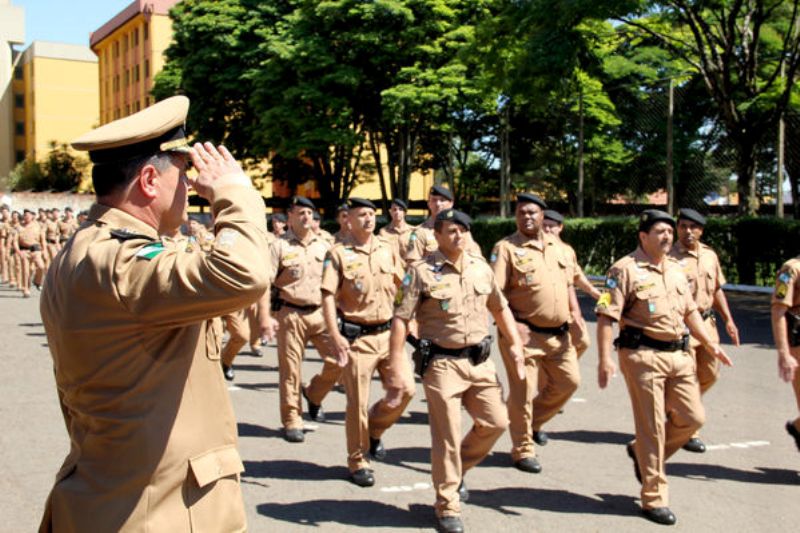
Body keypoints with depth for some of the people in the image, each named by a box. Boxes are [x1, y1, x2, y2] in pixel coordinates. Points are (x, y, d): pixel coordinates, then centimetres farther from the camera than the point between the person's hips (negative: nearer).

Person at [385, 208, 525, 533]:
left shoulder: (481, 268, 9)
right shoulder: (422, 272, -8)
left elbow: (500, 308, 21)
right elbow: (400, 321, -11)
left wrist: (516, 344, 10)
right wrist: (395, 371, -16)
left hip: (480, 361, 5)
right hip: (442, 363, -5)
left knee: (496, 422, 7)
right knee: (447, 436, -1)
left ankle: (458, 469, 33)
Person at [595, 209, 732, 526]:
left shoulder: (675, 271, 16)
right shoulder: (625, 270, -7)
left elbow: (690, 311, 26)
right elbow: (606, 316, -13)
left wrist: (710, 345, 21)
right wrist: (605, 359, -20)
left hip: (679, 355, 7)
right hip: (643, 355, -7)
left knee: (692, 418, 8)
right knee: (652, 426, -1)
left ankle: (642, 453, 31)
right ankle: (653, 499, 11)